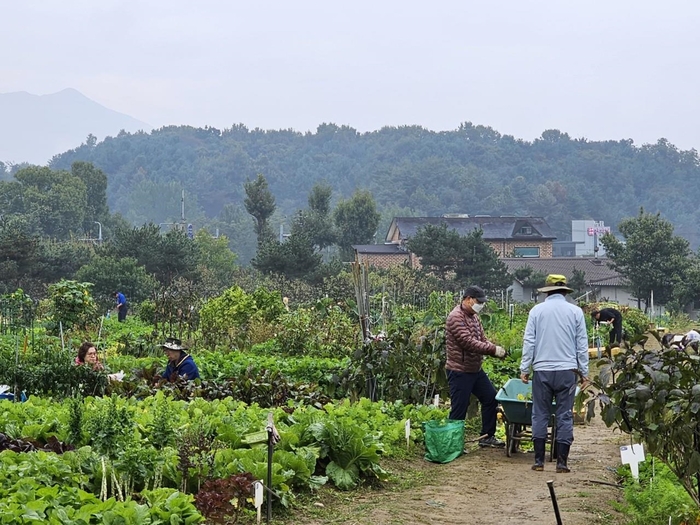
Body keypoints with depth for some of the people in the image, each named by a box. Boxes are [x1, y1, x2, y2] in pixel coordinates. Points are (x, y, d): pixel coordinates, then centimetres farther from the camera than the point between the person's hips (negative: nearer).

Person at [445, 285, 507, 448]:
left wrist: (495, 350, -7)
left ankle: (487, 437, 25)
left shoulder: (474, 316, 12)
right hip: (460, 371, -10)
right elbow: (468, 342, -26)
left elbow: (482, 339, 13)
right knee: (459, 410, -4)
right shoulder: (456, 317, -19)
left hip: (476, 369, 10)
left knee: (490, 398, 14)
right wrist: (493, 349, -26)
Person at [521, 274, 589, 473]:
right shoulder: (575, 311, 4)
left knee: (540, 414, 7)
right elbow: (582, 344, 5)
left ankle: (539, 461, 6)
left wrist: (524, 368, 6)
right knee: (565, 416, 4)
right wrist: (584, 372, 11)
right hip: (567, 370, 0)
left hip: (542, 370, 0)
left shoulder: (537, 310, 2)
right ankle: (562, 462, 2)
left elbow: (528, 342, 1)